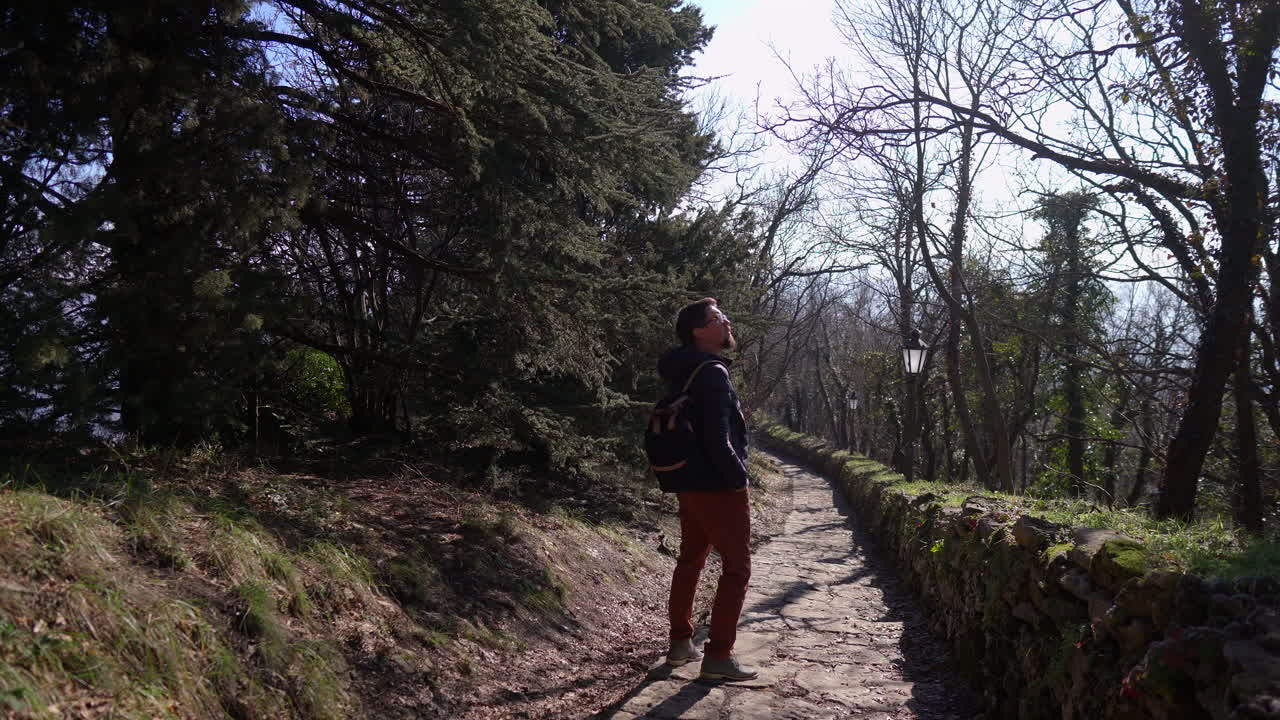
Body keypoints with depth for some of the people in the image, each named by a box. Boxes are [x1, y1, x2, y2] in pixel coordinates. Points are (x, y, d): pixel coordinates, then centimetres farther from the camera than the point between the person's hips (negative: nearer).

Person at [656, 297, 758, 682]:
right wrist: (739, 477, -13)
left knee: (690, 560, 19)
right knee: (736, 568, 0)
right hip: (720, 488, -9)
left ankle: (680, 642, 29)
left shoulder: (683, 374, 9)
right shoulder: (713, 375, -19)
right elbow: (718, 441, -25)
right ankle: (719, 655, 1)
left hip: (689, 486, 9)